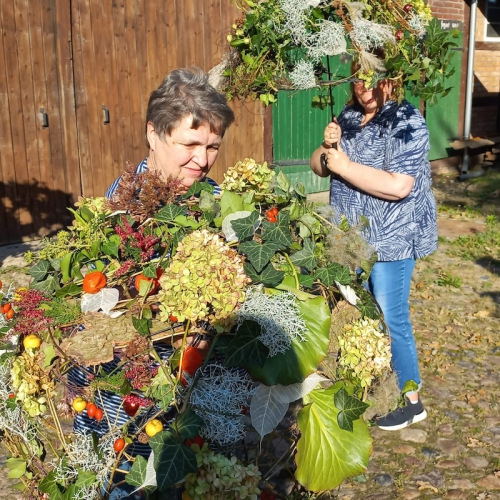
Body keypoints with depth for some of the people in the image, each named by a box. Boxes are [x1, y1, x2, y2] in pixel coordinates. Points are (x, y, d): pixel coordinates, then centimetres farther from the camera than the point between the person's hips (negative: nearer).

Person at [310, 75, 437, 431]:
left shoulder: (407, 123, -16)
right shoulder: (349, 117, 6)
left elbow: (398, 187, -27)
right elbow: (319, 167, 9)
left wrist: (344, 165, -22)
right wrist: (327, 146, -12)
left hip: (390, 240, -7)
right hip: (351, 237, 7)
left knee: (391, 320, 1)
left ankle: (411, 401, 20)